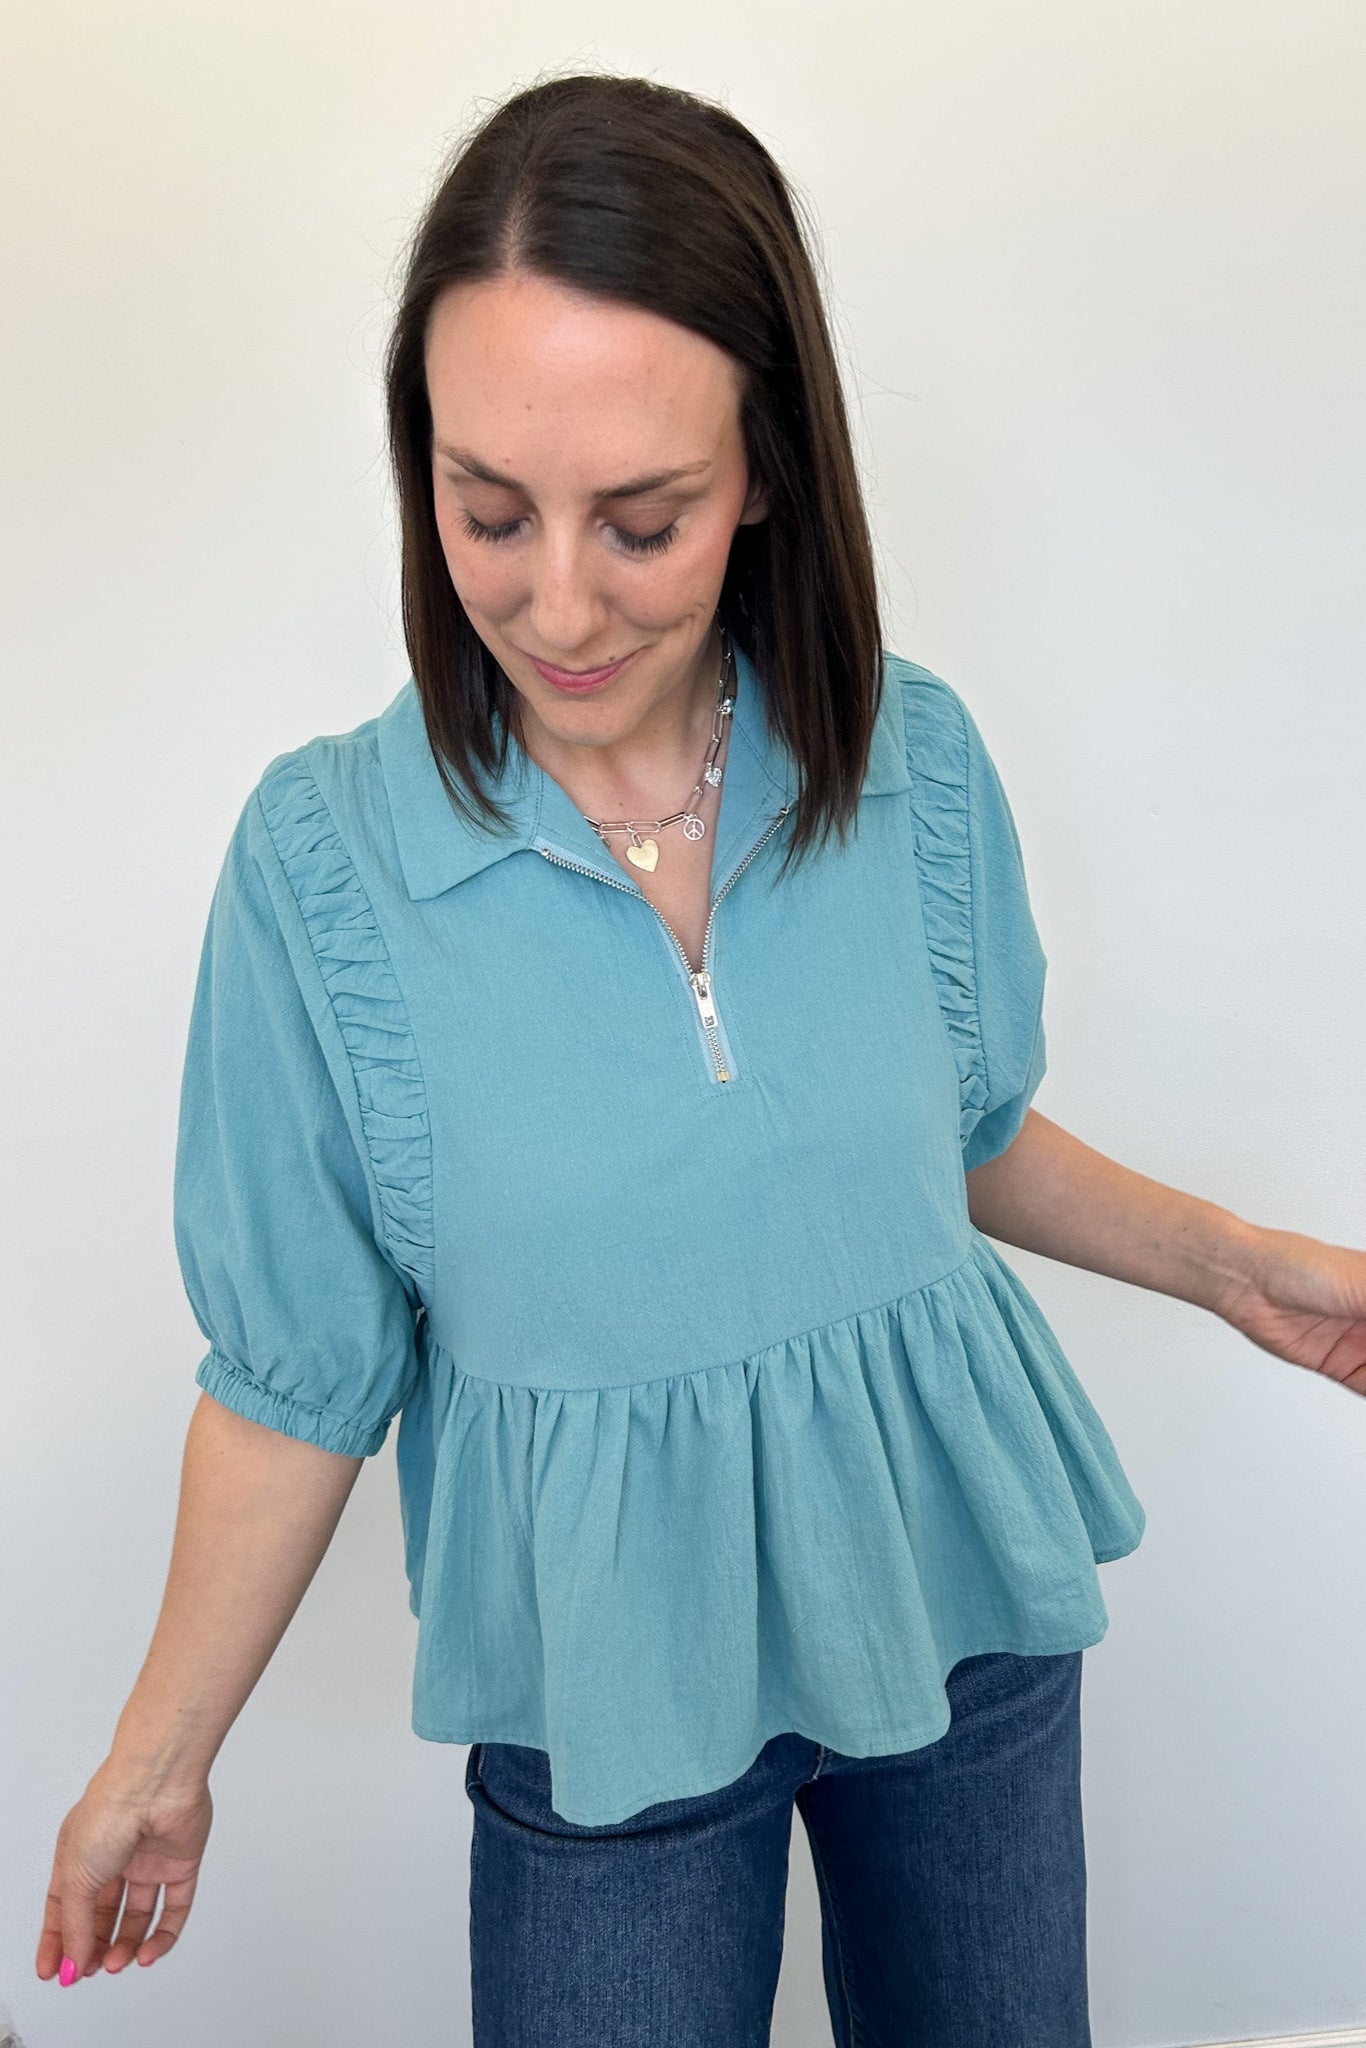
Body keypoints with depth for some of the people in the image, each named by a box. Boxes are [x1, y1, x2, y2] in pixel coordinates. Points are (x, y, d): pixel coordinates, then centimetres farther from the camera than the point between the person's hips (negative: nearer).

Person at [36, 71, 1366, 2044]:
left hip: (961, 1602, 3)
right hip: (609, 1692, -2)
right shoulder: (324, 858, -18)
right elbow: (294, 1369, -9)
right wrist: (158, 1761, -2)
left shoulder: (916, 757, -11)